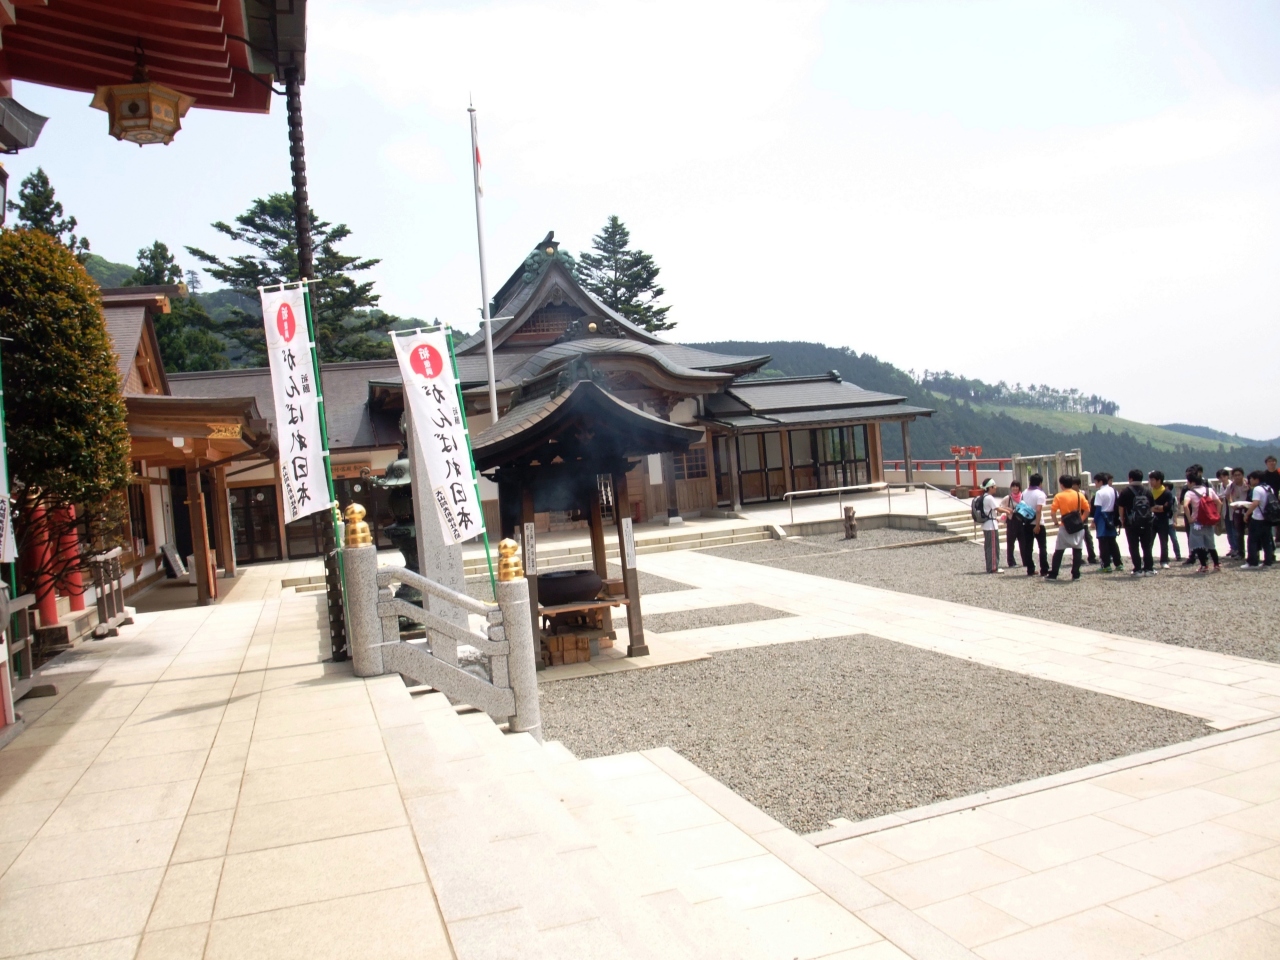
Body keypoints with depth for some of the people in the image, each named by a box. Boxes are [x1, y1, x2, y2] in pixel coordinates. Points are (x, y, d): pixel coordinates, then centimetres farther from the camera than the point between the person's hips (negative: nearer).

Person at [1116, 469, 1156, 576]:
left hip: (1131, 524, -3)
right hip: (1146, 523, 3)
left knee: (1134, 547, 2)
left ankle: (1138, 569, 0)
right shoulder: (1147, 491, 4)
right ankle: (1149, 569, 10)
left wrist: (1123, 521, 4)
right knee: (1147, 547, 10)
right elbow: (1153, 507, 5)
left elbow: (1121, 508, -7)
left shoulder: (1125, 492, -6)